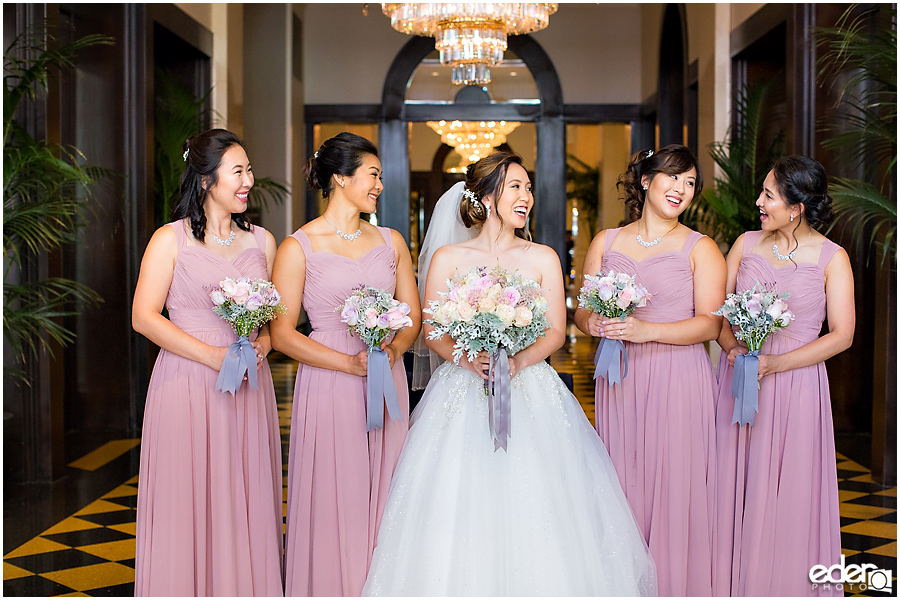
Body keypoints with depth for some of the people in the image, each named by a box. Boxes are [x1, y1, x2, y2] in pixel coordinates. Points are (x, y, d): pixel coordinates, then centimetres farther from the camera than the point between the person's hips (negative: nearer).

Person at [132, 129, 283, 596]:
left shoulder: (262, 241, 11)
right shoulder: (171, 240, -1)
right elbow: (144, 317, -6)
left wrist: (262, 343, -6)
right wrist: (212, 355, -14)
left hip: (249, 389, 4)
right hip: (187, 386, -3)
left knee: (246, 507, 6)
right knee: (186, 506, 0)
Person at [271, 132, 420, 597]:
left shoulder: (390, 241, 10)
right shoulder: (298, 247, -3)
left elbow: (413, 316, 11)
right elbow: (282, 333, -7)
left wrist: (392, 350, -11)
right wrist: (351, 363, -16)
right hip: (327, 385, -4)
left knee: (381, 501, 9)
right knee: (333, 504, 1)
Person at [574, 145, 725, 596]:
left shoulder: (701, 249, 3)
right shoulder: (605, 242, 12)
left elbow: (710, 323, -5)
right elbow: (581, 310, 14)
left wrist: (647, 330, -18)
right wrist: (593, 322, -10)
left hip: (679, 379, -2)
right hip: (619, 379, 2)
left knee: (675, 488, -3)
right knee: (622, 487, 3)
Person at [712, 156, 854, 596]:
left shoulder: (831, 257, -4)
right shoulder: (746, 244, 5)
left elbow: (841, 335, -8)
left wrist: (775, 363, -16)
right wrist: (733, 348, -13)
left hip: (795, 384, -3)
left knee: (789, 492, 3)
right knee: (736, 488, 6)